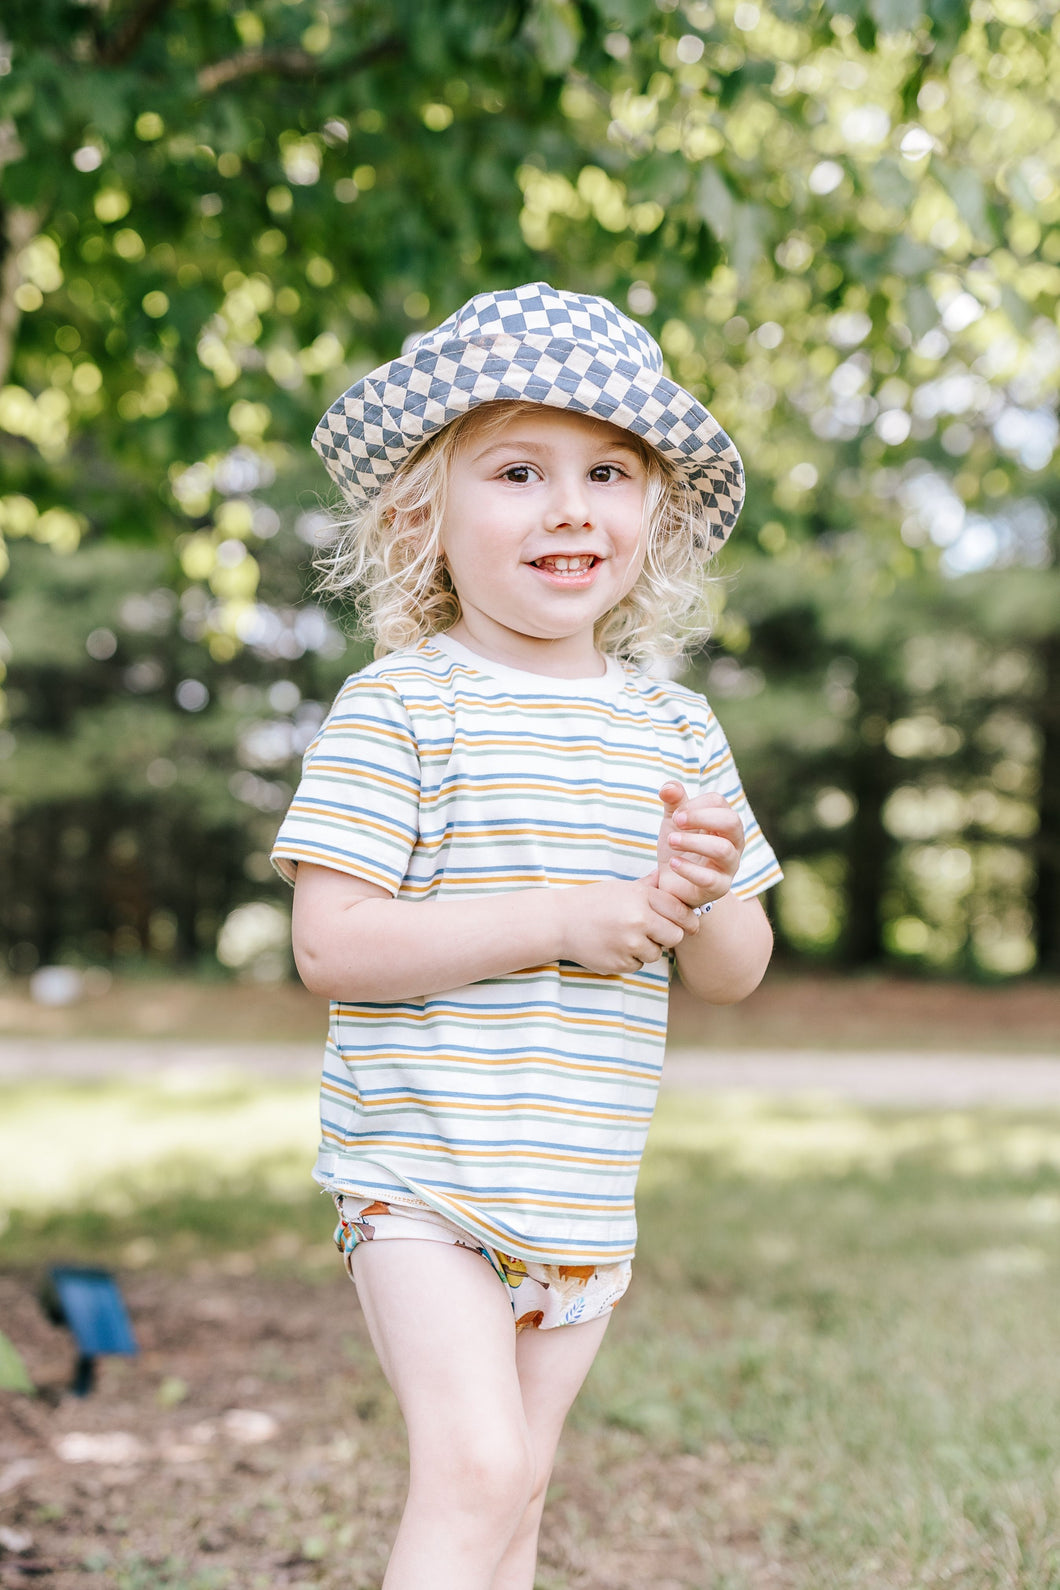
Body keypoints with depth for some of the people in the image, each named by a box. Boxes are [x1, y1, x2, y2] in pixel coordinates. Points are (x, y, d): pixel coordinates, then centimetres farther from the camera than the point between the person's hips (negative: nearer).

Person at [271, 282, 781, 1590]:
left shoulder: (677, 732, 7)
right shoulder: (399, 708, -11)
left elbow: (732, 977, 11)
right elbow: (330, 944, -18)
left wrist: (707, 898, -13)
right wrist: (560, 920, -22)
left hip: (583, 1198, 6)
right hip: (421, 1179, -5)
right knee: (473, 1468, -16)